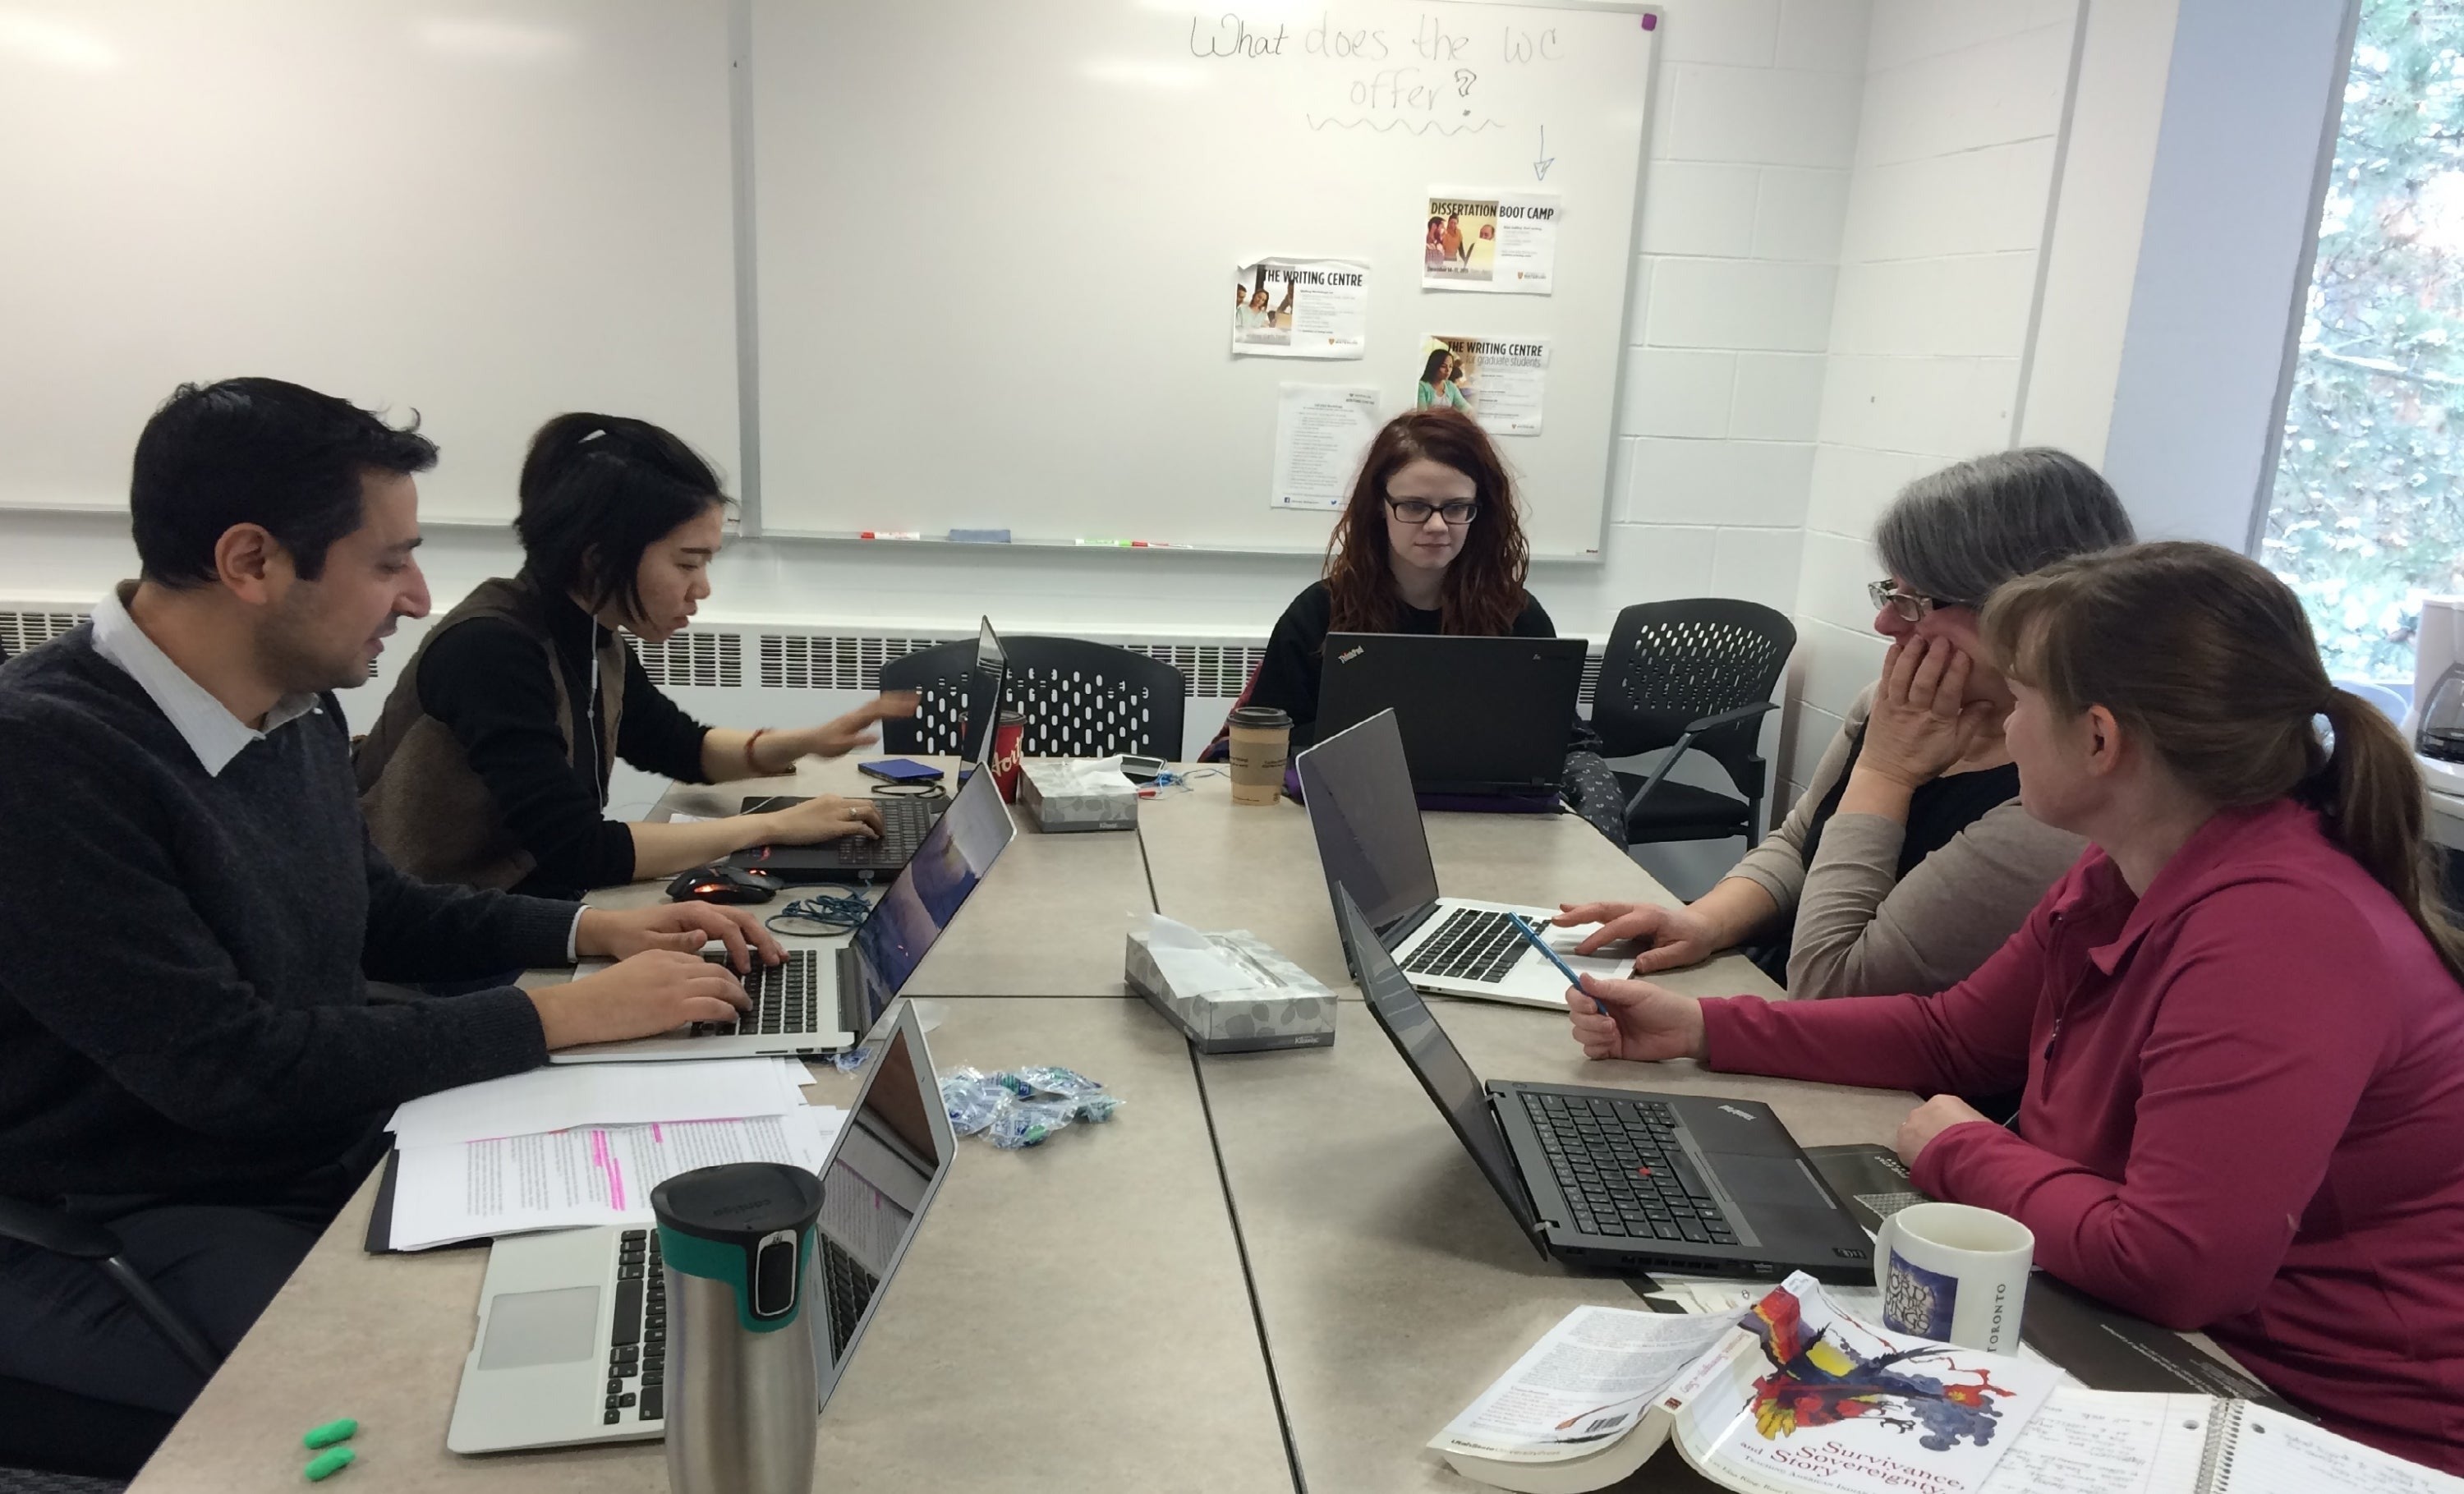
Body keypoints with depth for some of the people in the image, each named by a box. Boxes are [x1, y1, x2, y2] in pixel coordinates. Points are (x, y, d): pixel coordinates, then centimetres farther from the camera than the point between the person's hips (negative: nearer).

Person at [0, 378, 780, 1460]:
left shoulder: (298, 709, -1)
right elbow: (228, 1066, -27)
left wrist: (592, 931, 2)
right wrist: (562, 1017, -24)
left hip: (342, 1153, 7)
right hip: (136, 1230, -7)